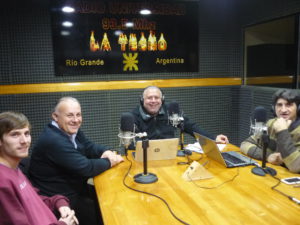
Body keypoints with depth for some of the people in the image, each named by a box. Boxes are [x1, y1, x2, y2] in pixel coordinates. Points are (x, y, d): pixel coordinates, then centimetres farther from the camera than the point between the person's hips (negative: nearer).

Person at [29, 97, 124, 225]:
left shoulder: (71, 131, 1)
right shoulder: (53, 140, -28)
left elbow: (90, 147, 11)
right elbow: (86, 168, -27)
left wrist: (107, 152, -10)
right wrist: (109, 161, -11)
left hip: (74, 189, 9)